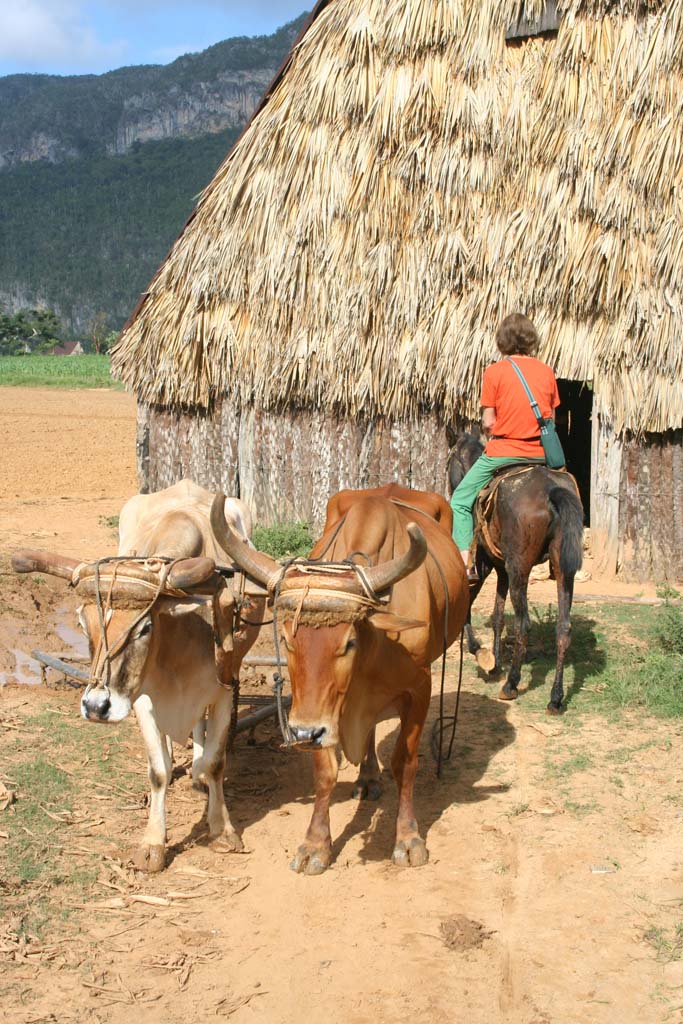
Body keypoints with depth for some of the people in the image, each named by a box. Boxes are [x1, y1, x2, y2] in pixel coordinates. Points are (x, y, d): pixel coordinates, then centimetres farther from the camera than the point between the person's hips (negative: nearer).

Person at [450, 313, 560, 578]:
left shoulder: (494, 371, -7)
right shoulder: (547, 372, 5)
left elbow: (488, 422, -6)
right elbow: (551, 418, 9)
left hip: (503, 452, -4)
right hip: (541, 453, 4)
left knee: (460, 501, 6)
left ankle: (465, 563, -7)